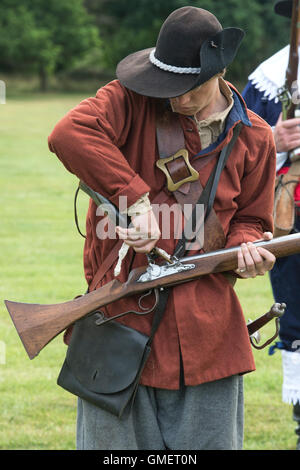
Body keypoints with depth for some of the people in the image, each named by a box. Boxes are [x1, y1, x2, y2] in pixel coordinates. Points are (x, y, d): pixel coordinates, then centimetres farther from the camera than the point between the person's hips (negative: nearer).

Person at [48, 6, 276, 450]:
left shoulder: (252, 138, 7)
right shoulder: (131, 100, -3)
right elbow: (69, 134, -22)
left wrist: (247, 248, -7)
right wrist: (137, 199, -25)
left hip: (206, 334, 2)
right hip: (121, 313, -2)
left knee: (209, 443, 7)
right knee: (115, 444, 4)